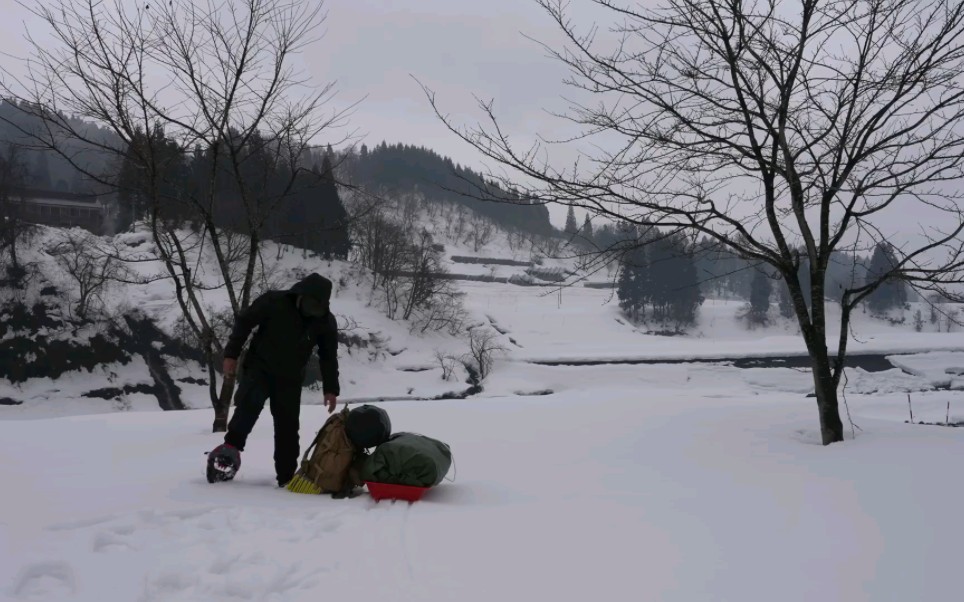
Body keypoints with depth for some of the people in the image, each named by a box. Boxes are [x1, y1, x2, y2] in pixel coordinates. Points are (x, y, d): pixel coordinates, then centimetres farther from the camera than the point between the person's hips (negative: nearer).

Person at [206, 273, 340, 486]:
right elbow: (244, 321, -9)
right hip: (259, 368, -2)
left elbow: (329, 356, 2)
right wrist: (231, 355, -11)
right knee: (248, 406, -26)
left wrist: (330, 388, 0)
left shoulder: (326, 321, -9)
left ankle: (286, 476, 9)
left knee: (287, 427, 1)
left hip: (290, 378, 2)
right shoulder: (274, 301, -19)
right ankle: (231, 449, -13)